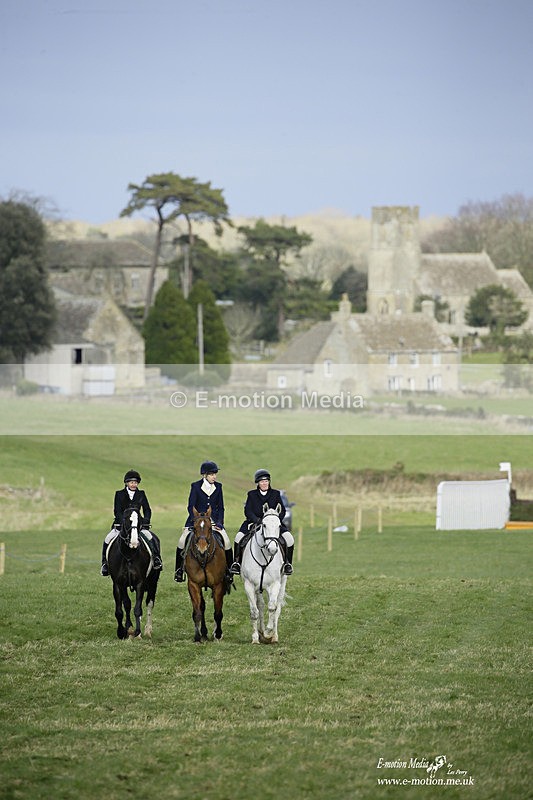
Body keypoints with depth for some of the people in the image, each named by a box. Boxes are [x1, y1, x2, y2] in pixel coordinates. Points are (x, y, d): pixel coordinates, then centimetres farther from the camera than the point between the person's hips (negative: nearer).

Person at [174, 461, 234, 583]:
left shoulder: (218, 486, 6)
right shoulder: (195, 486, -2)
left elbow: (220, 507, 10)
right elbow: (191, 506, -3)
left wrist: (219, 522, -4)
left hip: (214, 519, 2)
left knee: (226, 542, -14)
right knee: (182, 542, -17)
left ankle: (228, 571, 1)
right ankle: (179, 569, 0)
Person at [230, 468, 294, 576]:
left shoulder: (276, 494, 10)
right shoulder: (252, 494, 8)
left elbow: (282, 511, 7)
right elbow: (247, 511, -1)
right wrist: (258, 520, -18)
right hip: (254, 523, 0)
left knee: (289, 538, -23)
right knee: (239, 537, -26)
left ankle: (287, 563, -5)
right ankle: (236, 562, -13)